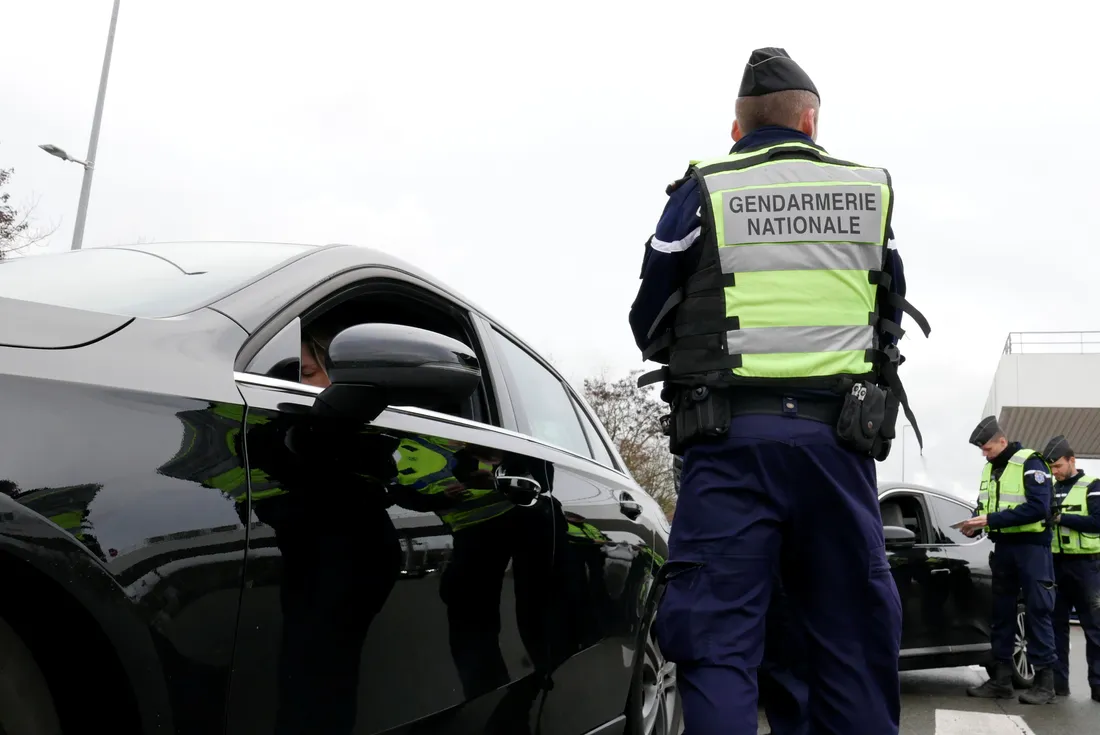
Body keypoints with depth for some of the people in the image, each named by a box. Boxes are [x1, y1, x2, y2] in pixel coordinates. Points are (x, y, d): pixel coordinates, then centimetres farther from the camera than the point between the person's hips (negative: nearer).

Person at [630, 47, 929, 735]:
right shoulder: (872, 191, 12)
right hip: (839, 438, 3)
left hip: (732, 434, -2)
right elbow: (892, 318, 21)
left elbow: (650, 326, 8)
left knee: (719, 636, 0)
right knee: (852, 634, 12)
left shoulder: (704, 190, 3)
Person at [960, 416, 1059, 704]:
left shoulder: (1030, 463, -11)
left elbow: (1038, 508, -22)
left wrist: (991, 520, -24)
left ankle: (1045, 681, 2)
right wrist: (975, 524, -4)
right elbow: (984, 506, 18)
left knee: (1038, 612, -3)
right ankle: (1001, 679, 12)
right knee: (1001, 613, 7)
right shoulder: (990, 468, 12)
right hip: (1003, 547, 7)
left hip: (1031, 546, -7)